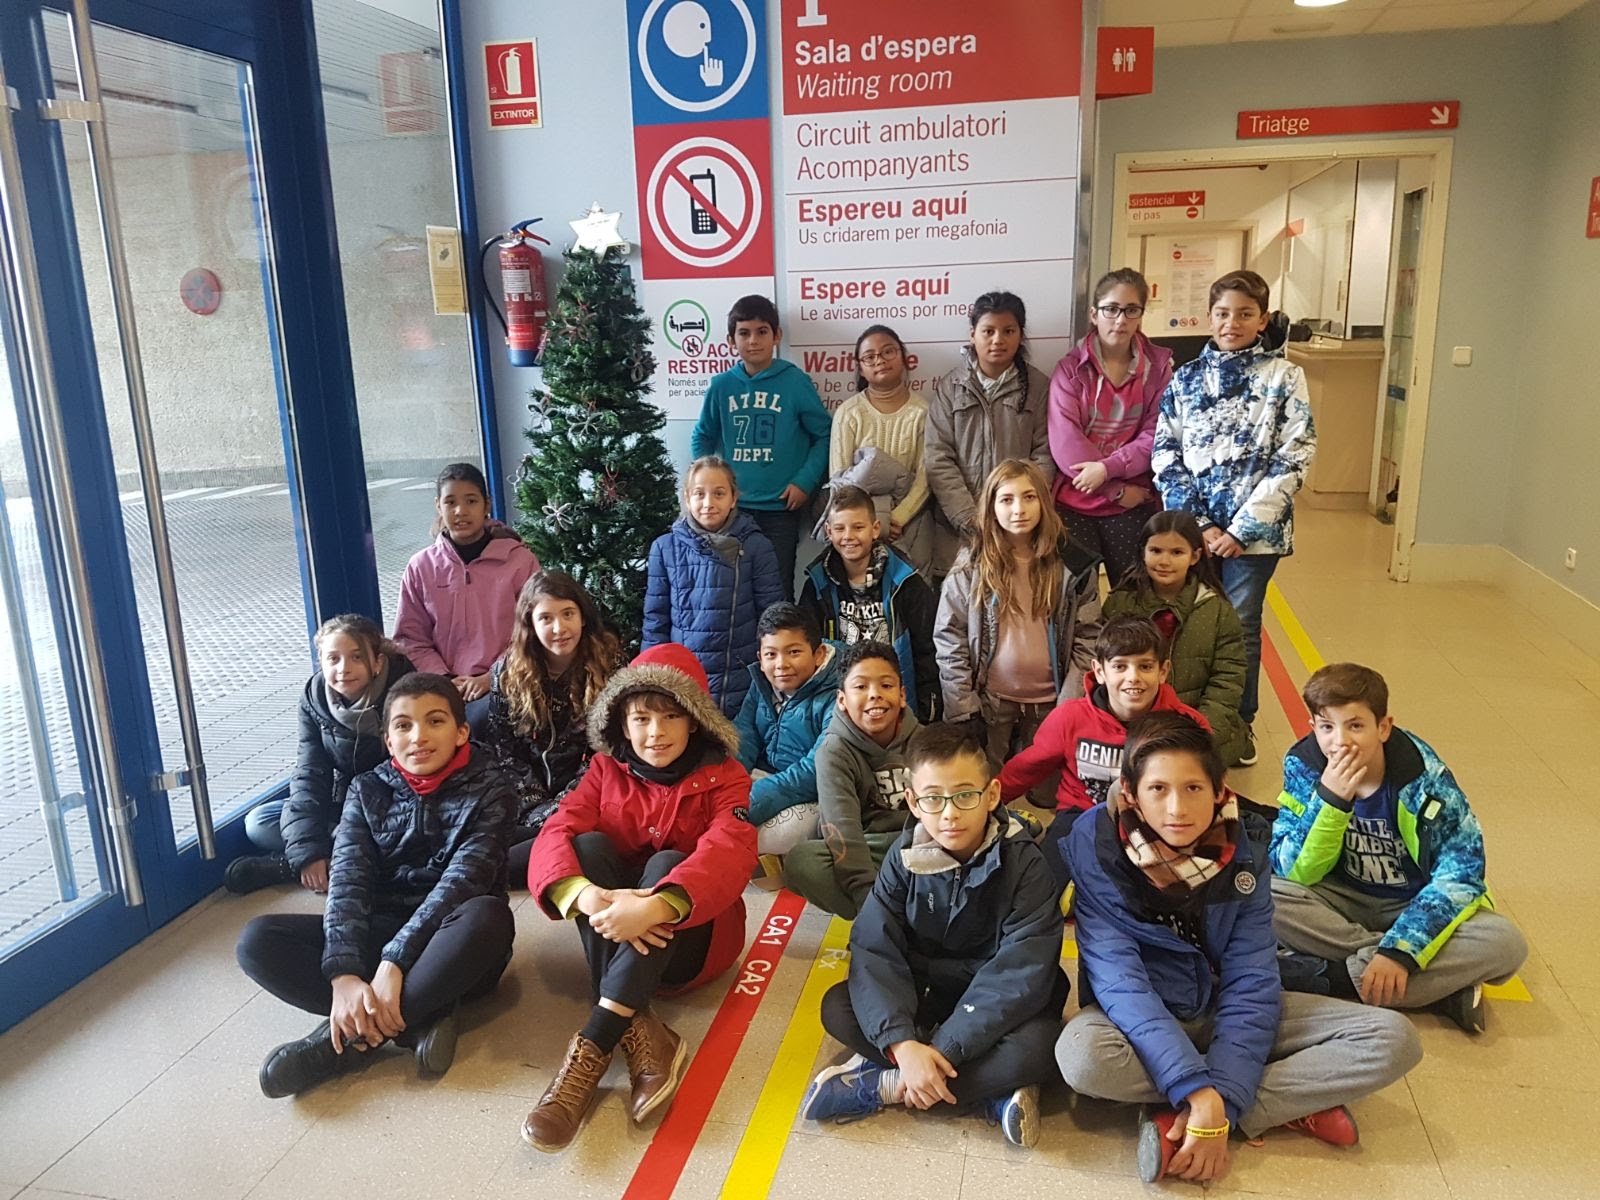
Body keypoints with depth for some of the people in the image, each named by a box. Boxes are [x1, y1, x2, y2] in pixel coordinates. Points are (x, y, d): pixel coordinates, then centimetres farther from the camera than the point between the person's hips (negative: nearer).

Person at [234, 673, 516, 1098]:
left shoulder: (487, 790, -8)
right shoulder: (368, 790, 1)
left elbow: (460, 881, -20)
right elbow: (347, 879, -12)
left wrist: (394, 962, -31)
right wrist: (344, 974, -28)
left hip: (452, 953, -3)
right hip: (379, 935, 4)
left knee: (487, 915, -37)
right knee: (258, 940, -16)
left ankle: (346, 1040, -26)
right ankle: (417, 1022, -24)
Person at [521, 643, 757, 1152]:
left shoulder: (723, 777, -6)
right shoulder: (606, 770, 2)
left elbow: (729, 853, -26)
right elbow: (554, 837, -15)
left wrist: (655, 906, -45)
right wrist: (590, 897, -38)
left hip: (691, 936, -2)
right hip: (614, 938, 3)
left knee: (667, 862, -31)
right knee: (588, 844, -24)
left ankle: (592, 1047, -39)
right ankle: (639, 1033, -36)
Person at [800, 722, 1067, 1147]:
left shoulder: (1023, 863, -18)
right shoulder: (905, 857, -11)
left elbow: (1019, 974, -24)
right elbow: (874, 953, -17)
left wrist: (942, 1051, -30)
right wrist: (903, 1044, -33)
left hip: (997, 1010, -3)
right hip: (925, 996, 3)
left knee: (1035, 1046, -34)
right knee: (838, 1006, -18)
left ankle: (881, 1085, -19)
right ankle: (993, 1092, -21)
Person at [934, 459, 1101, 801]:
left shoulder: (1074, 566, -3)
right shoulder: (971, 566, -5)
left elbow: (1088, 637, -2)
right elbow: (948, 637, -4)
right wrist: (963, 706, -9)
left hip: (1050, 703, 1)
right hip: (988, 701, 0)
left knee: (1047, 797, 11)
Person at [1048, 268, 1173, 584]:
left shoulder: (1158, 365, 3)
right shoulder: (1070, 368, -1)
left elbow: (1156, 436, -4)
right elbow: (1065, 443, -11)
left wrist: (1107, 468, -18)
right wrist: (1117, 491, -13)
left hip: (1135, 503, 1)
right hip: (1074, 502, -1)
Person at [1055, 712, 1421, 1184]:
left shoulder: (1240, 854, -10)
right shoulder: (1096, 844, -20)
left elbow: (1251, 983, -14)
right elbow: (1117, 977, -25)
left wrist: (1219, 1102, -27)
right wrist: (1198, 1092, -34)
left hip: (1223, 1011, 3)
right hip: (1137, 1017, -3)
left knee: (1393, 1040, -14)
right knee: (1082, 1055, -39)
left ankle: (1176, 1123, -20)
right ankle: (1291, 1104, -18)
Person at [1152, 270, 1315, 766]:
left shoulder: (1285, 377, 0)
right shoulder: (1185, 378, 7)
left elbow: (1292, 460, -6)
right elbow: (1165, 454, 2)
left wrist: (1243, 528, -12)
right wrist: (1197, 523, -9)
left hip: (1254, 531, -2)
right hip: (1192, 529, 2)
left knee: (1241, 628, 5)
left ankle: (1240, 722, 22)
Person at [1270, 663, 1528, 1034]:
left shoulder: (1424, 777, -19)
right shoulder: (1304, 766, -16)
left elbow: (1460, 874, -19)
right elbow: (1293, 872, -18)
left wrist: (1400, 950, -31)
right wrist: (1330, 799, -34)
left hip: (1413, 905, 0)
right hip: (1343, 901, 1)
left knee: (1504, 942, -28)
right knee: (1261, 897, -30)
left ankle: (1336, 976, -27)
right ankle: (1441, 983, -25)